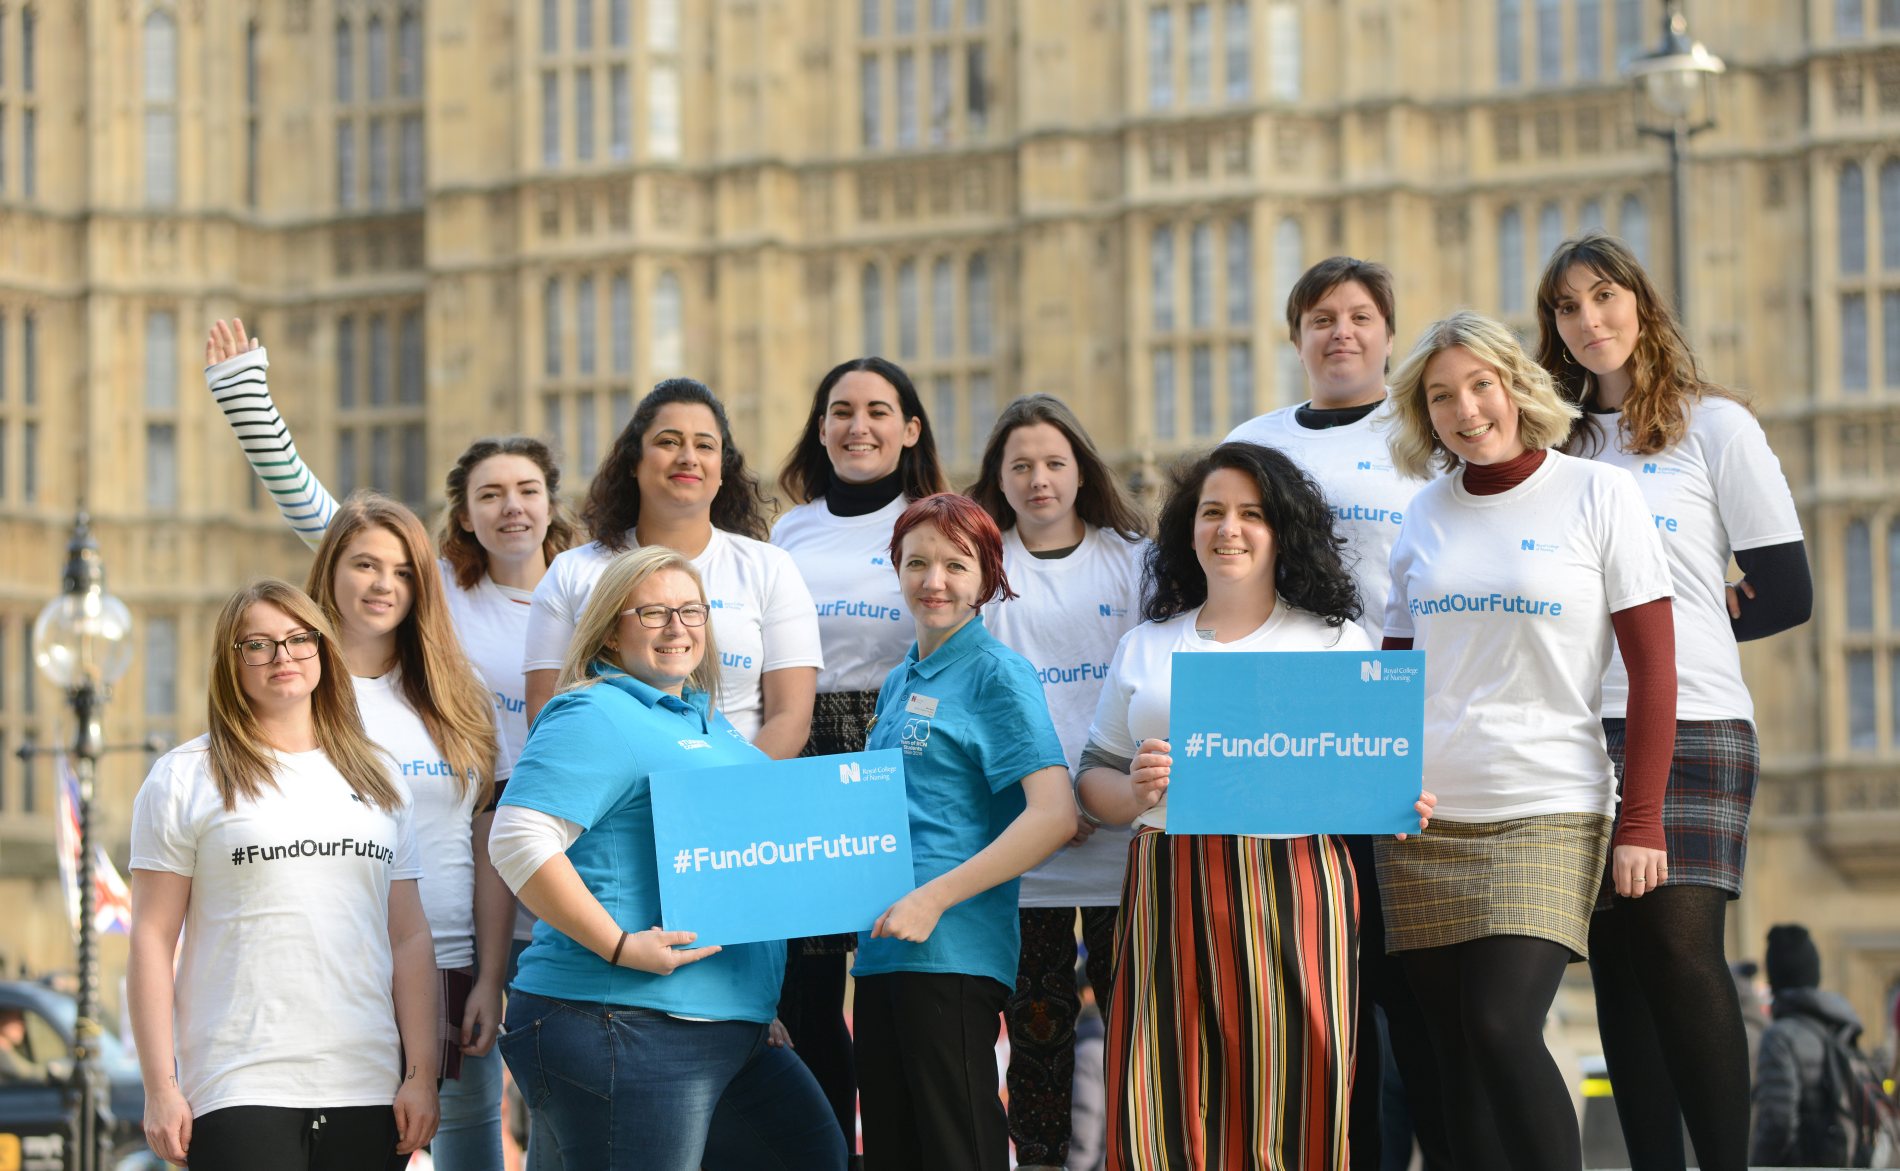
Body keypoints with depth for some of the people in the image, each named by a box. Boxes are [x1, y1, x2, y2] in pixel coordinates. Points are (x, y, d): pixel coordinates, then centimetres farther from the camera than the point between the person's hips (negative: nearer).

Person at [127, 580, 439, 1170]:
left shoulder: (377, 777, 15)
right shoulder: (186, 778, 4)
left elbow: (410, 938, 12)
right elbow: (152, 939, 1)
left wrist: (422, 1075, 3)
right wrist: (160, 1088, -6)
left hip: (368, 1088, 3)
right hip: (241, 1092, -3)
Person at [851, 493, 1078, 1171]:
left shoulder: (995, 673, -5)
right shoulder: (898, 684, 19)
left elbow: (1055, 816, -16)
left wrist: (934, 899, -19)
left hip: (951, 954, -8)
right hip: (883, 951, 8)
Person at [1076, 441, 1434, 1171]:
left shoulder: (1337, 641, 13)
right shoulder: (1143, 649, 18)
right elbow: (1093, 780, 17)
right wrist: (1135, 791, -5)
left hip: (1294, 888, -2)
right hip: (1171, 896, 2)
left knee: (1293, 1095, -8)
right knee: (1168, 1103, -7)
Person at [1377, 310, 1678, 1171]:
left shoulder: (1597, 496, -1)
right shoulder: (1428, 512, 11)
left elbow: (1653, 669, -3)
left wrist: (1642, 823, -9)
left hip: (1547, 813, -4)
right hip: (1422, 814, 4)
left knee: (1502, 1028, -18)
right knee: (1457, 1055, 2)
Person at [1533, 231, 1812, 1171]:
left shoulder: (1714, 426, 5)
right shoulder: (1558, 444, 15)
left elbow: (1786, 594, 3)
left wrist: (1676, 625, 5)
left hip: (1692, 723, -4)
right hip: (1580, 729, 4)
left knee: (1682, 945, -14)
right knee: (1616, 957, 1)